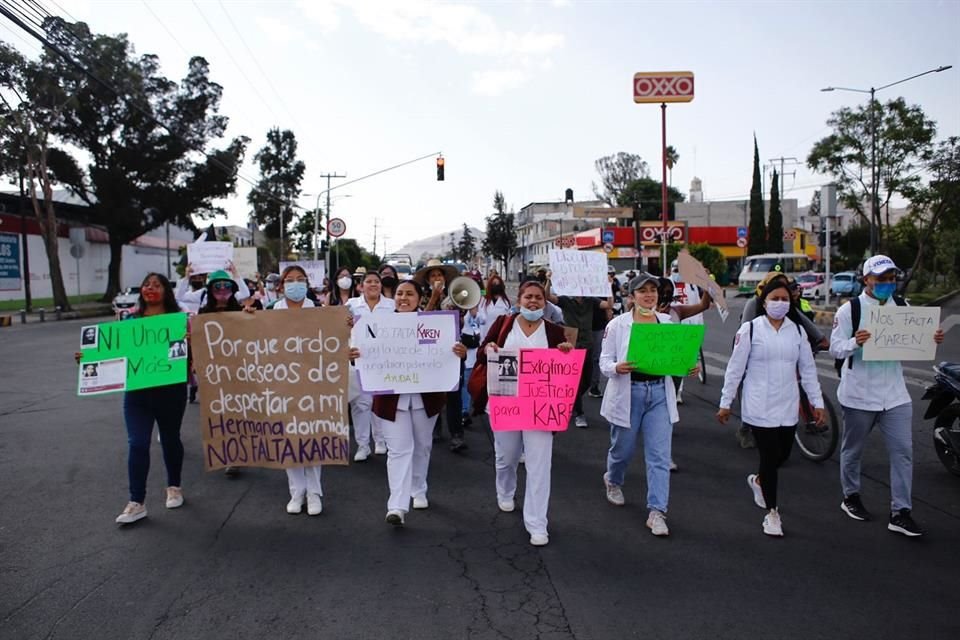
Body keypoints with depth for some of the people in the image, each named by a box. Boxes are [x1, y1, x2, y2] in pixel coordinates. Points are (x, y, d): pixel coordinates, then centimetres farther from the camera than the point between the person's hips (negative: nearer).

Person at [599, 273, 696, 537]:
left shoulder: (668, 322, 4)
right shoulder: (618, 324, -5)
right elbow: (604, 361, -6)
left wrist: (689, 367, -10)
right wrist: (617, 368, -27)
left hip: (660, 393, 2)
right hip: (628, 393, -2)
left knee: (660, 455, -2)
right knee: (623, 448, 14)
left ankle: (657, 512, 5)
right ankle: (613, 481, 47)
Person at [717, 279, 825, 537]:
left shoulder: (797, 330, 7)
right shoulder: (750, 329, -6)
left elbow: (808, 369, 12)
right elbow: (735, 368, -4)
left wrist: (817, 402, 9)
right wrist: (725, 403, -3)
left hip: (788, 406, 5)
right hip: (759, 407, -4)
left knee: (783, 454, 12)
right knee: (769, 456, -2)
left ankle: (758, 480, 44)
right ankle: (772, 512, 15)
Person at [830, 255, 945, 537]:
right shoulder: (850, 309, -10)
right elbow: (835, 348, -12)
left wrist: (932, 340, -9)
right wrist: (855, 342, -31)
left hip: (894, 394, 4)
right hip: (859, 394, -4)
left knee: (903, 452, 2)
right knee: (853, 449, 13)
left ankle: (900, 513, 10)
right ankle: (850, 497, 33)